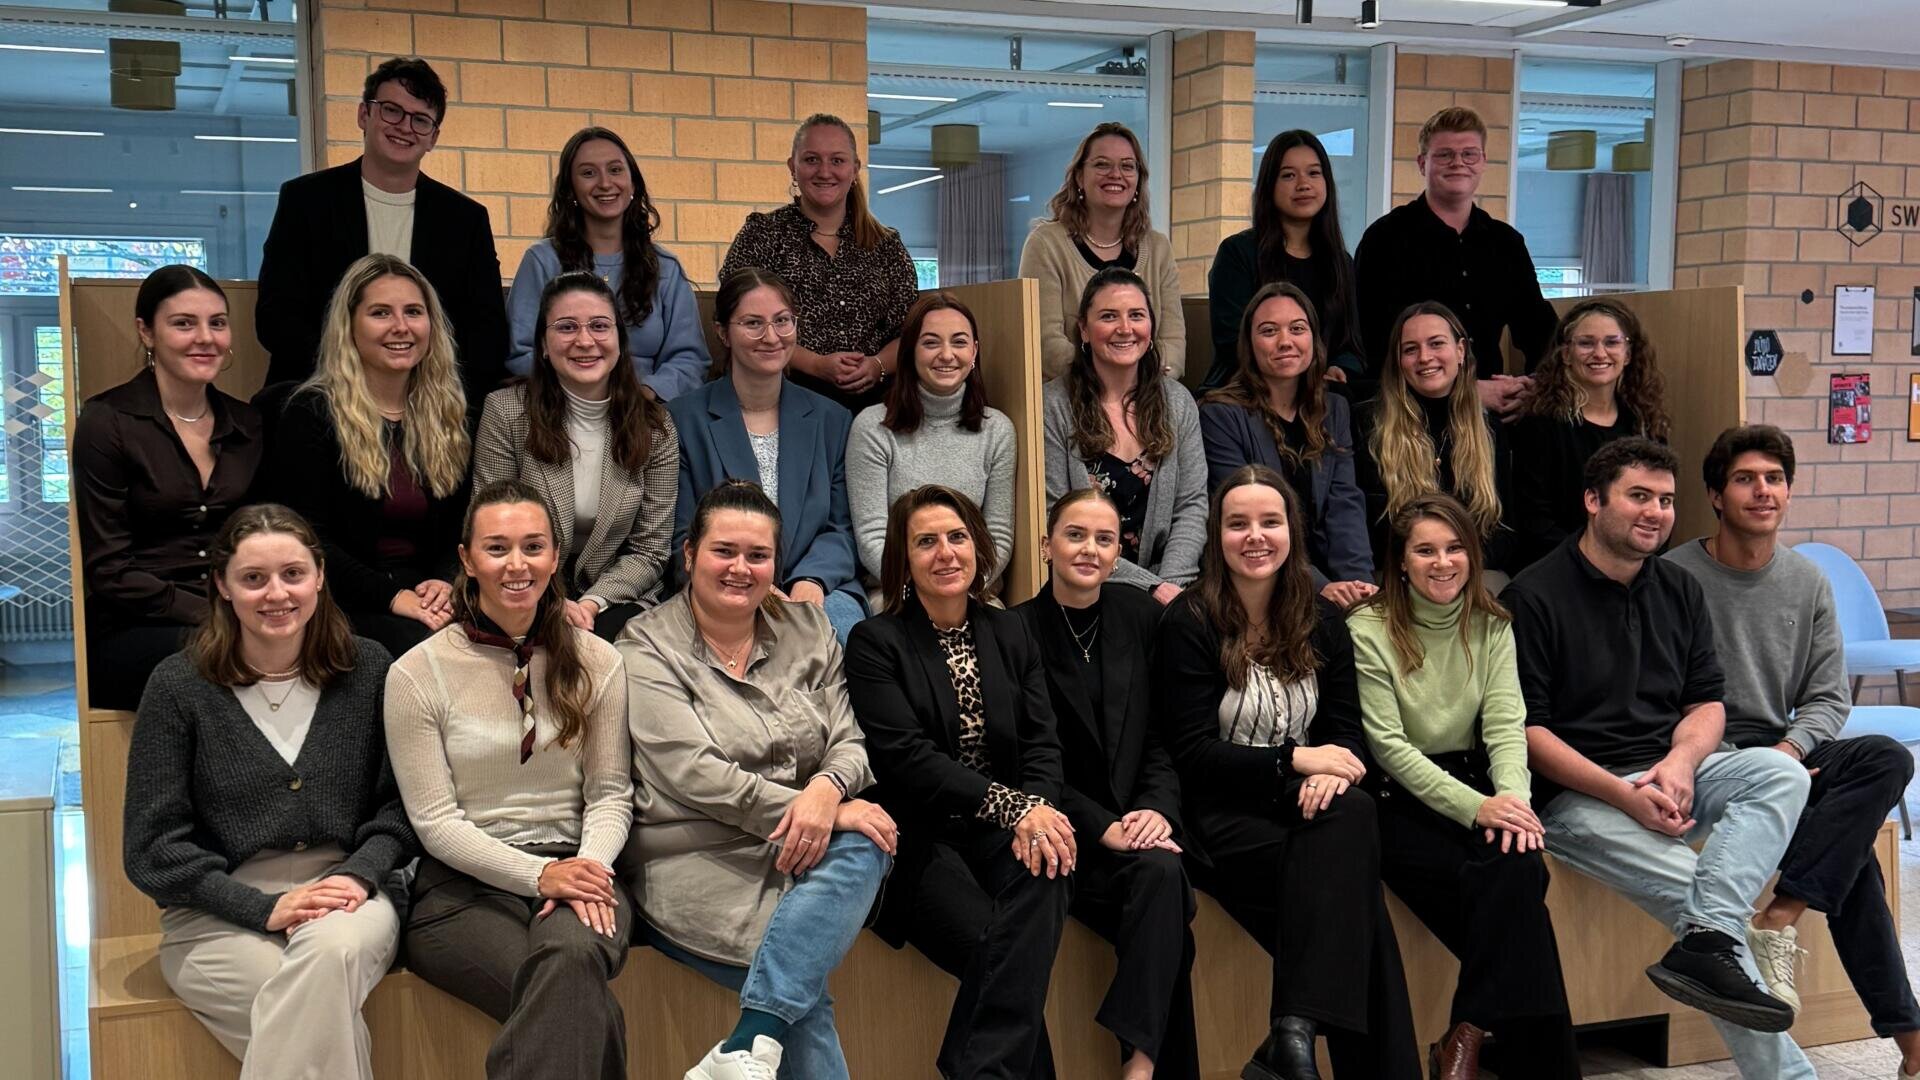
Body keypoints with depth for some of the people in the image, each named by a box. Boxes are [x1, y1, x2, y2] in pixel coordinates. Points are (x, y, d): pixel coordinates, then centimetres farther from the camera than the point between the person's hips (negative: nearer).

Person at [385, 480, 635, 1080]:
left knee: (572, 954, -36)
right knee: (591, 1013, -32)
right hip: (465, 885, -2)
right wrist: (539, 874, -16)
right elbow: (436, 821, -3)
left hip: (575, 868, 3)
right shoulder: (417, 674, -1)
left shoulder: (596, 662, 8)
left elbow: (610, 793, 7)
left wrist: (591, 864, -15)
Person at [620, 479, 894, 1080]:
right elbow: (694, 774, -12)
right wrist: (810, 812, -18)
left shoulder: (807, 630, 14)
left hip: (800, 851, 5)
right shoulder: (647, 648, 0)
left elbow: (849, 744, 8)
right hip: (698, 864, -5)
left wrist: (827, 790, -18)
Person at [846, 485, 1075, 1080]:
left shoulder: (1011, 633, 18)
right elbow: (905, 757, -10)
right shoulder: (874, 642, 3)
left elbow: (1041, 743, 8)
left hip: (1005, 834, 3)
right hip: (920, 841, -3)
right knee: (989, 938, -31)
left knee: (1044, 875, -31)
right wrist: (1011, 806, -21)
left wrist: (1038, 814, -15)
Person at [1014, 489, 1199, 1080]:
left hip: (1136, 818, 3)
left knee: (1162, 872, -30)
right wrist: (1103, 828, -16)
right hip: (1065, 832, -3)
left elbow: (1164, 739, 8)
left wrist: (1157, 808, -11)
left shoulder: (1141, 616, 9)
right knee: (1157, 875, -29)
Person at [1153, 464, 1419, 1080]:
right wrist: (1296, 759, -16)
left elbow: (1346, 728, 10)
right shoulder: (1190, 624, -3)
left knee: (1352, 814, -32)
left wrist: (1333, 772, -14)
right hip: (1222, 816, -4)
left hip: (1302, 804, 4)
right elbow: (1191, 754, -8)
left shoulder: (1321, 621, 13)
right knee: (1347, 882, -29)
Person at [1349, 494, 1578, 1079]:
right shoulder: (1369, 630, -5)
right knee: (1506, 880, -28)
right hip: (1401, 801, -4)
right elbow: (1388, 746, -10)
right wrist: (1475, 808, -21)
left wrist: (1513, 794, -22)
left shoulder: (1491, 625, 10)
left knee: (1520, 866, -29)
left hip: (1475, 782, 4)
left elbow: (1505, 724, 0)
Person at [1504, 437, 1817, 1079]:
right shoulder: (1535, 597, -5)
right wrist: (1625, 795, -18)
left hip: (1672, 774, 6)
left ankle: (1704, 944, -37)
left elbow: (1708, 701, 14)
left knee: (1781, 773, -22)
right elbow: (1525, 729, -9)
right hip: (1577, 795, -6)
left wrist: (1680, 761, -10)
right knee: (1699, 892, -25)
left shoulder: (1679, 590, 16)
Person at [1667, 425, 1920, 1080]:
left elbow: (1828, 698, 11)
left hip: (1782, 754, 5)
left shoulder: (1808, 583, 13)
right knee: (1849, 849, -26)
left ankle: (1778, 921, -32)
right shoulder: (1674, 578, -5)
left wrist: (1789, 750, -11)